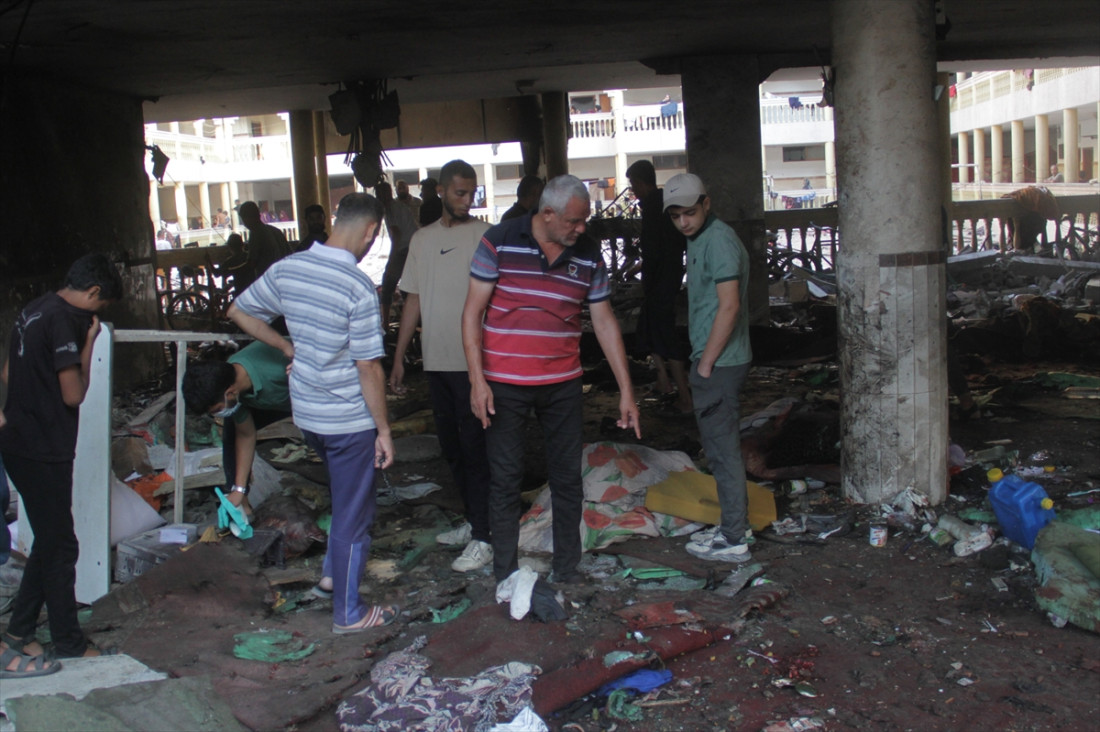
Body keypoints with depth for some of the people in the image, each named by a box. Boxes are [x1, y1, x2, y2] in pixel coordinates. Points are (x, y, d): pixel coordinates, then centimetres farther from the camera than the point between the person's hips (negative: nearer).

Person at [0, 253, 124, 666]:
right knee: (60, 546, 2)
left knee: (49, 540, 18)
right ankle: (69, 643, 13)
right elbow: (74, 395, -18)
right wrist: (89, 342, -10)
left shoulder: (34, 311, 11)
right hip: (44, 451, -9)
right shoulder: (64, 320, -18)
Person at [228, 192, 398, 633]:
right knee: (353, 513, 8)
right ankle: (348, 613, 21)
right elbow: (368, 367, -21)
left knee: (347, 494, 31)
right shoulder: (359, 288, -23)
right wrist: (384, 430, -12)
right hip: (349, 420, -7)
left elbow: (239, 312, 9)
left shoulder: (287, 268, -3)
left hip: (306, 412, 7)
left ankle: (333, 569, 44)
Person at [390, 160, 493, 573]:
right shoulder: (422, 239, 13)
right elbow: (414, 300, 16)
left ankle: (482, 538, 3)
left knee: (474, 447, -3)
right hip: (436, 360, 6)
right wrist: (398, 357, 15)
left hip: (471, 361, -6)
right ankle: (472, 521, 28)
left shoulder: (483, 235, -5)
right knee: (451, 446, 14)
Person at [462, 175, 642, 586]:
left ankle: (567, 570, 23)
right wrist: (477, 380, -13)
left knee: (568, 478, 9)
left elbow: (604, 322, 5)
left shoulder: (588, 255, 0)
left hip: (563, 383, 3)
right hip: (504, 383, -3)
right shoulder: (499, 242, -9)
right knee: (505, 479, 4)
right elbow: (473, 312, -6)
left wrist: (626, 390, 4)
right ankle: (505, 575, 17)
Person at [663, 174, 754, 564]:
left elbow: (729, 305, -22)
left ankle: (733, 541, 6)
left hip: (719, 363, -10)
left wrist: (706, 363, -18)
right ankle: (734, 526, 28)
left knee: (722, 449, -3)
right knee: (720, 447, 17)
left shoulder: (719, 240, -16)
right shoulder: (698, 240, 15)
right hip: (713, 360, 10)